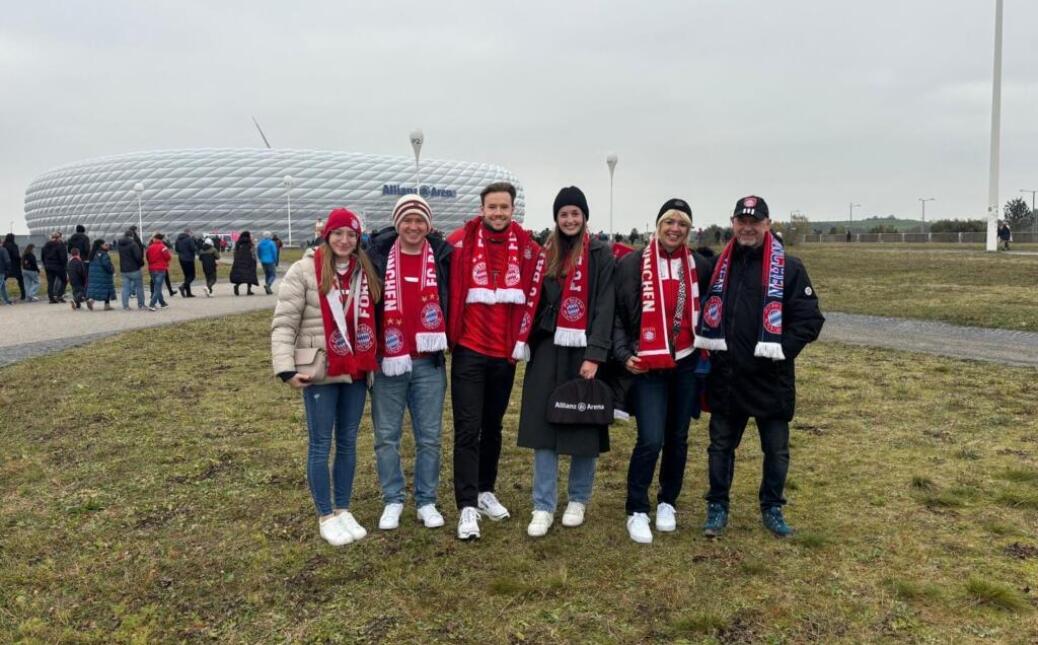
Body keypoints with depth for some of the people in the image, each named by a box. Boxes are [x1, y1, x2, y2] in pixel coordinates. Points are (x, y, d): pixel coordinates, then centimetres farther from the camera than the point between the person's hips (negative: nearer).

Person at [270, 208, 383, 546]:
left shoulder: (365, 272, 7)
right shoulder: (304, 271, -8)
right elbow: (284, 323, -10)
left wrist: (372, 360, 8)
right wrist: (286, 367, -18)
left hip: (356, 371, 5)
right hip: (319, 371, -5)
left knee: (348, 442, 13)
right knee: (321, 444, 4)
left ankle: (343, 509, 26)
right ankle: (325, 516, 16)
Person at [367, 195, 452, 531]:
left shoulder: (443, 257, -1)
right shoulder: (378, 256, -3)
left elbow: (454, 302, 9)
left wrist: (448, 342, 2)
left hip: (429, 363, 1)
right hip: (387, 362, 0)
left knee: (429, 437, 8)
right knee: (386, 436, 8)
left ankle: (426, 501, 22)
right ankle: (393, 500, 23)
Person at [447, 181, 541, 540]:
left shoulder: (527, 248, 1)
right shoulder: (460, 243, -7)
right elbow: (449, 289, -4)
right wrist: (450, 335, -4)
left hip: (506, 352, 3)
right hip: (469, 351, -3)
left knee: (493, 426, 16)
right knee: (468, 430, -4)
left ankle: (485, 491, 30)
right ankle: (467, 507, 1)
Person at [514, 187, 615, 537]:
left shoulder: (601, 253, -1)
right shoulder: (546, 253, 13)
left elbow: (605, 306, -9)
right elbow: (535, 301, 14)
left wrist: (595, 355, -16)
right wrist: (526, 343, 5)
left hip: (583, 351, -3)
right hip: (547, 351, 4)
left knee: (584, 428, 5)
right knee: (543, 428, 1)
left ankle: (578, 500, 23)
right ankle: (543, 507, 8)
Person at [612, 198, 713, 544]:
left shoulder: (700, 266, 4)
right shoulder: (633, 264, -4)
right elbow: (617, 315, -1)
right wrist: (624, 354, -10)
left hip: (686, 363, 3)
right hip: (647, 365, -3)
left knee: (677, 438, 12)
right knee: (651, 440, -9)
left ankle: (667, 502, 31)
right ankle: (637, 511, 9)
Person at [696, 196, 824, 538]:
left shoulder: (789, 267, -6)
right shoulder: (719, 265, 7)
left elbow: (810, 318, -8)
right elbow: (704, 308, 17)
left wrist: (781, 351, -16)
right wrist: (710, 348, 6)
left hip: (769, 378, -3)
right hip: (725, 376, 3)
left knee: (776, 449, 10)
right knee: (720, 445, 11)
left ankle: (772, 508, 27)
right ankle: (717, 507, 24)